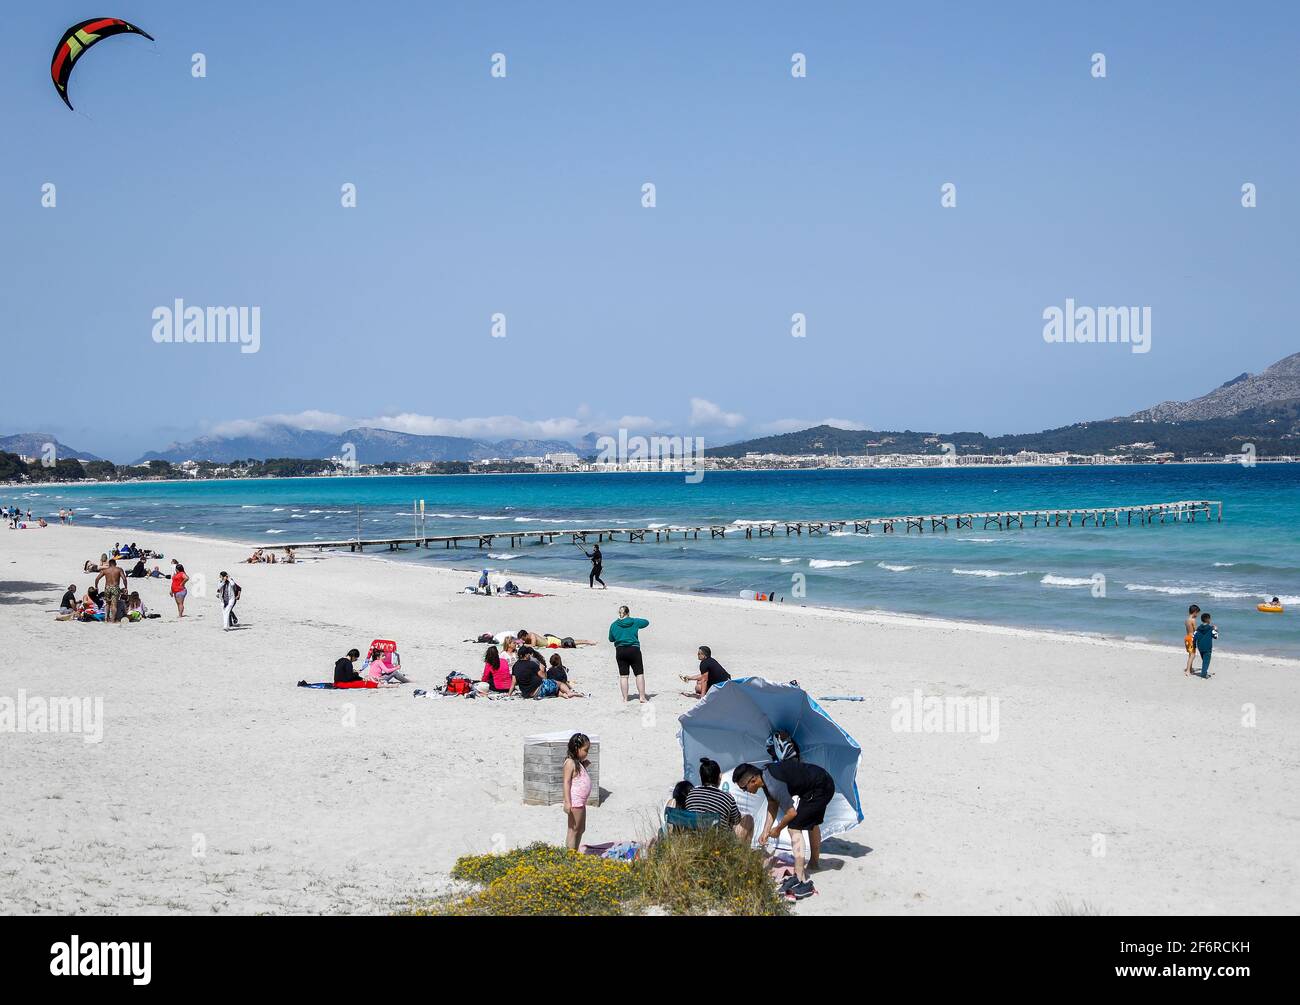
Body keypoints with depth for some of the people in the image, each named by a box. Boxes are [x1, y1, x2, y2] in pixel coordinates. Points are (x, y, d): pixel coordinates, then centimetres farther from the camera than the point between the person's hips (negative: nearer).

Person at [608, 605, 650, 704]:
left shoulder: (614, 625, 4)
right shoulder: (634, 622, 0)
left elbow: (611, 639, 13)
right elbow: (646, 622, 17)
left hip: (620, 651, 2)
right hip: (634, 650, -2)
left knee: (623, 676, 5)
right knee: (639, 674, 3)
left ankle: (625, 699, 5)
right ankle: (642, 698, -1)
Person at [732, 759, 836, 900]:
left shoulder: (774, 785, -26)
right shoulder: (765, 775, 3)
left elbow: (791, 812, -19)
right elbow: (773, 805, 15)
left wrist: (777, 829, -2)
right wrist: (766, 831, 12)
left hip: (819, 789, -10)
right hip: (825, 783, 10)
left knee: (795, 828, -14)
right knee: (812, 822, 31)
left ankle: (802, 880, -18)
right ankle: (813, 863, 53)